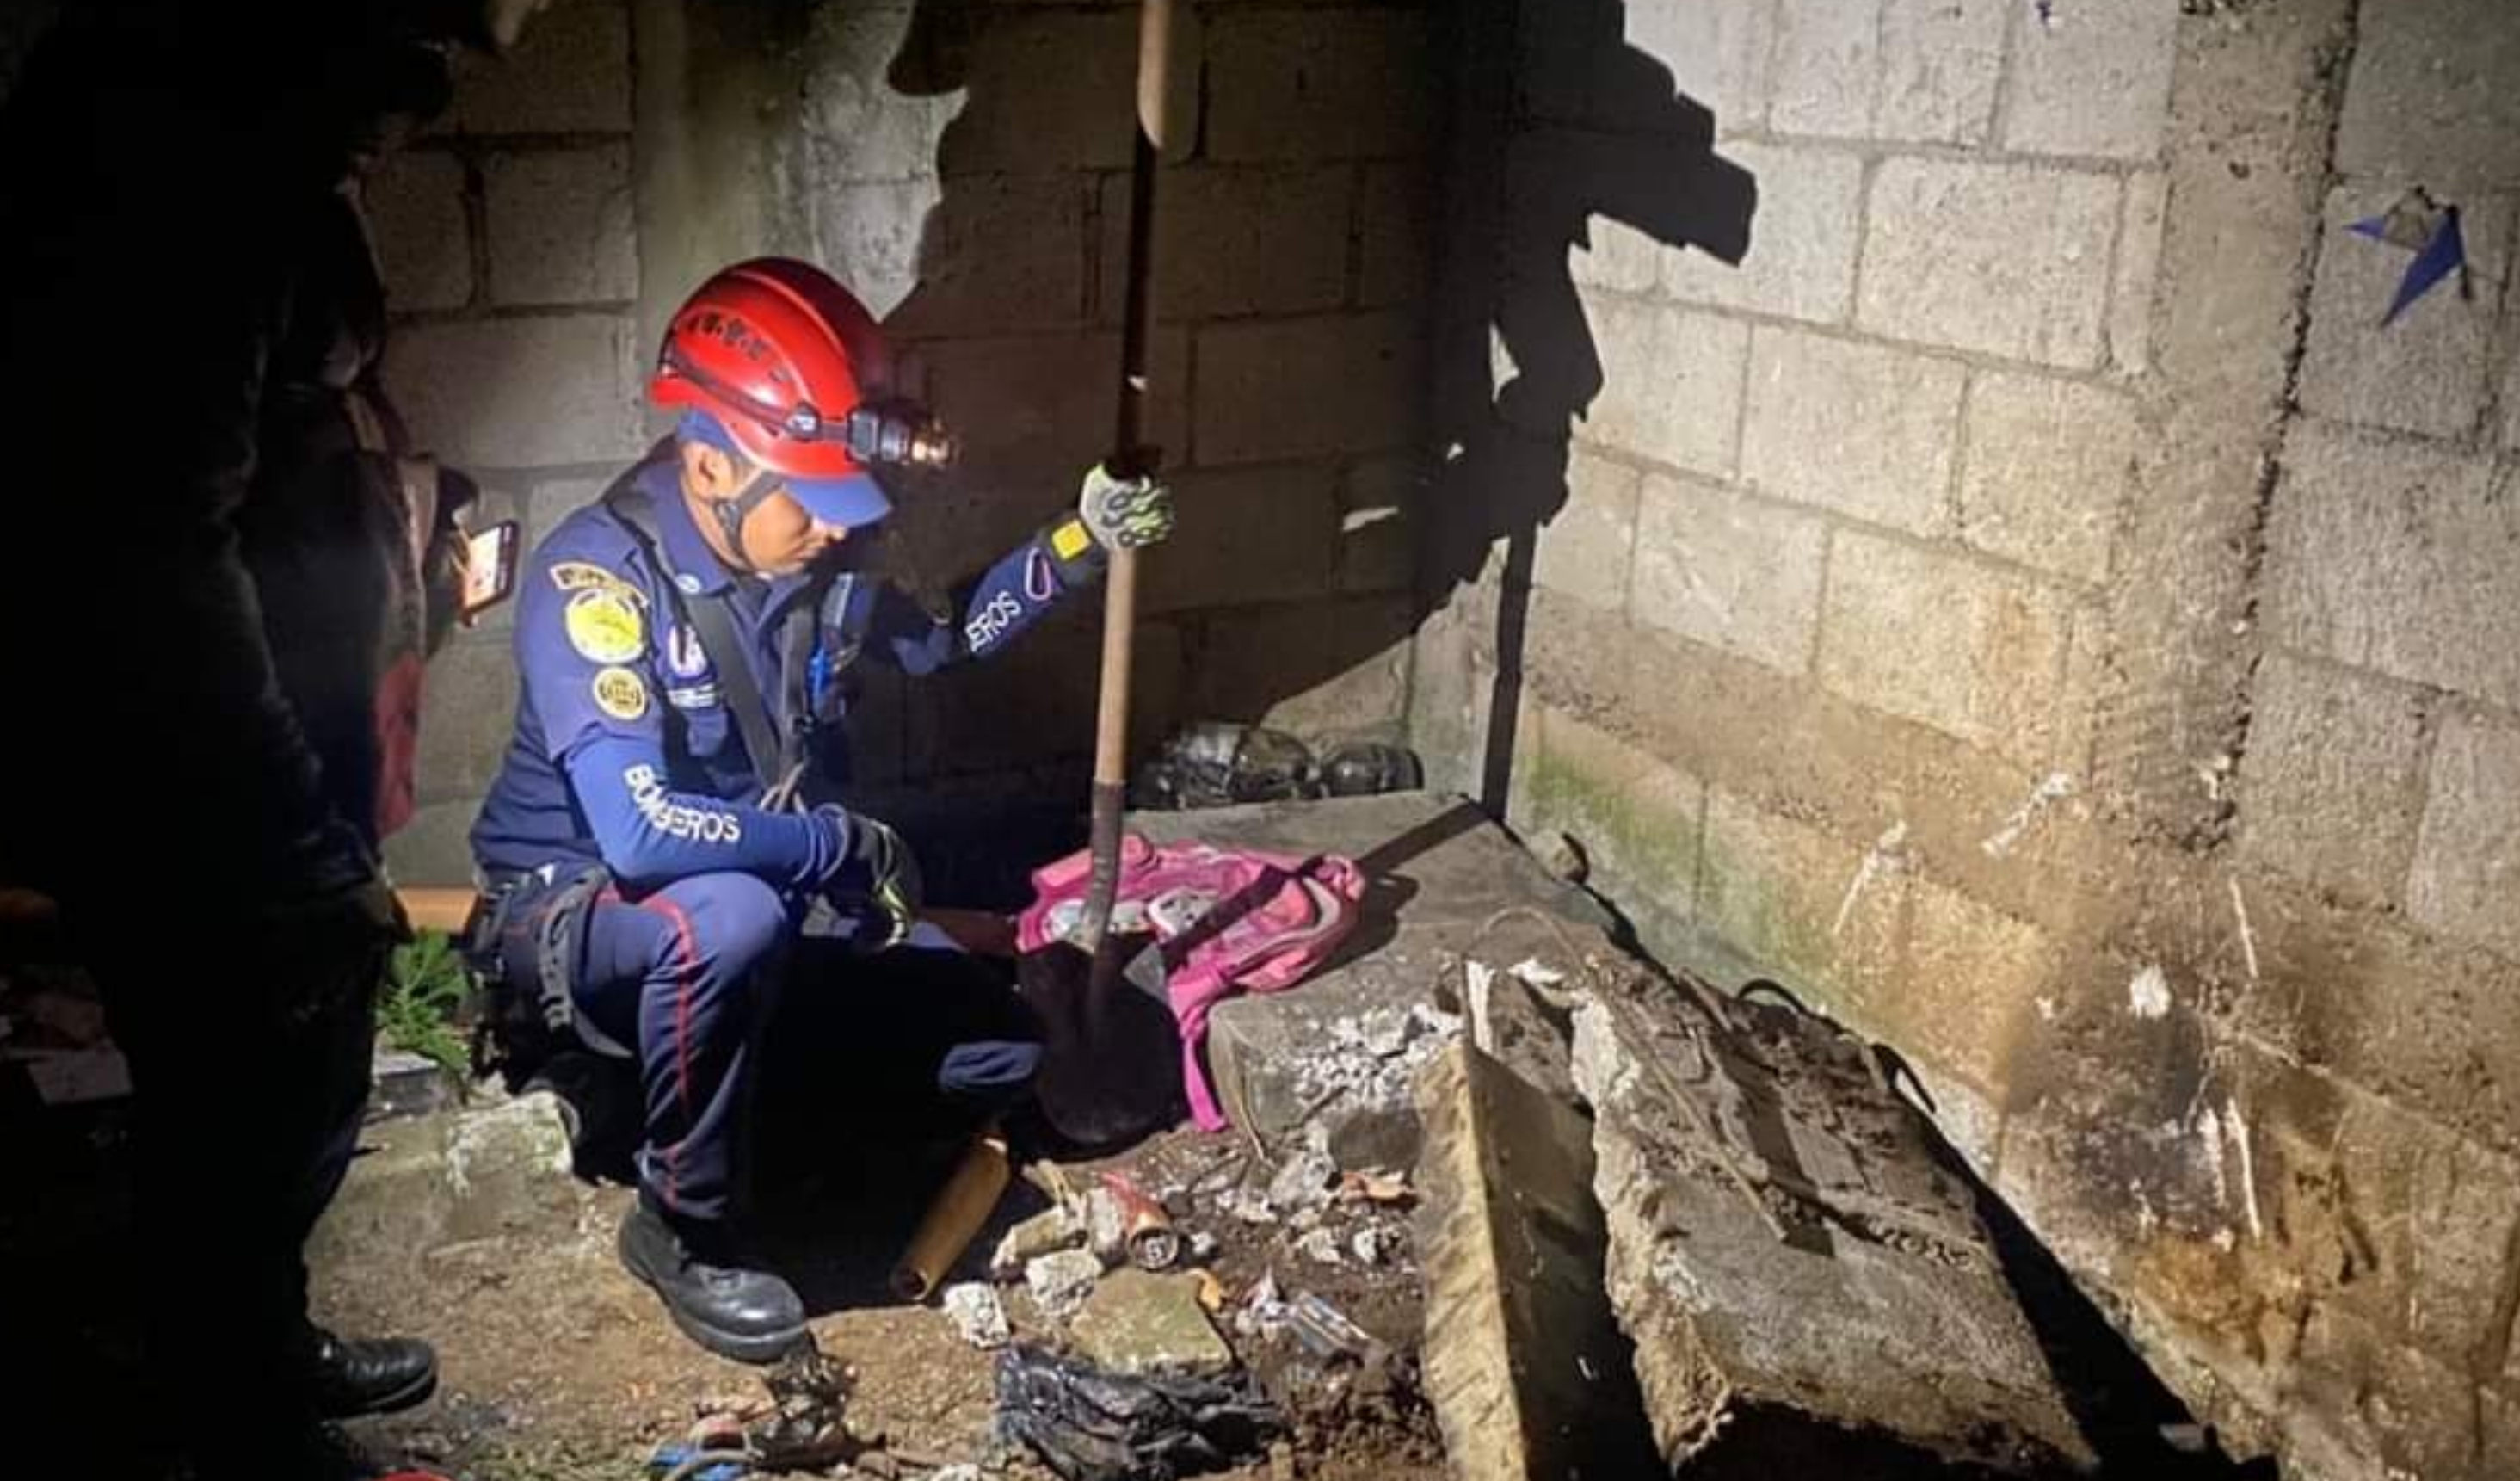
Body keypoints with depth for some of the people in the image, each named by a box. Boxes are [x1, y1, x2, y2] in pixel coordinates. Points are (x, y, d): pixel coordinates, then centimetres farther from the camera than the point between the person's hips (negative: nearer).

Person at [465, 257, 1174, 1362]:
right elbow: (638, 831, -38)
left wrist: (1080, 542, 0)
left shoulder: (814, 558, -6)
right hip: (577, 914, -6)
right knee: (729, 919, -40)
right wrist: (847, 845, -25)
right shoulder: (594, 575, -27)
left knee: (1002, 1051, -1)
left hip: (776, 900, 7)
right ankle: (684, 1228, -16)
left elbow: (939, 638, 14)